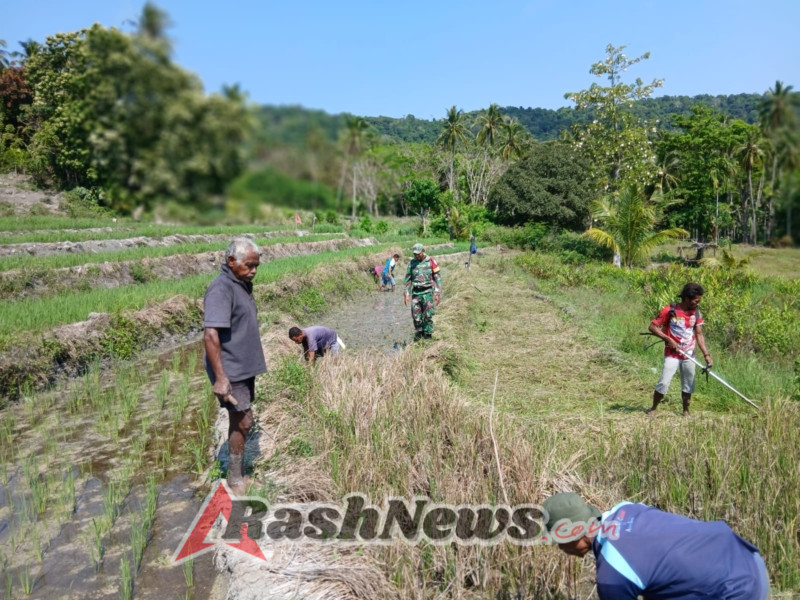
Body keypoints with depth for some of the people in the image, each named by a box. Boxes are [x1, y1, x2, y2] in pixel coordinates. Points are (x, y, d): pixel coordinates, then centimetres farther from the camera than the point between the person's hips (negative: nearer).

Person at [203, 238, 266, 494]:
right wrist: (220, 377, -28)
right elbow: (210, 335, -26)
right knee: (243, 421, -3)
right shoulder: (221, 289, -20)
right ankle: (235, 480, 12)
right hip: (230, 371, -9)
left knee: (240, 421, 15)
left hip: (245, 367, 9)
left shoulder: (243, 284, 8)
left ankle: (238, 475, 28)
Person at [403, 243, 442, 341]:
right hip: (416, 292, 3)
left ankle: (428, 334, 8)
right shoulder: (412, 263, 5)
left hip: (428, 292, -3)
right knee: (416, 316, 4)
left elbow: (437, 278, -1)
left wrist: (438, 293, -5)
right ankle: (418, 333, 22)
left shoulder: (430, 261, -4)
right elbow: (408, 279, 12)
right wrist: (406, 294, 9)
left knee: (428, 316, -4)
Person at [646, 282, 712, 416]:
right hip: (672, 354, -5)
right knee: (663, 383, -7)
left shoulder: (696, 314, 1)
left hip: (689, 355, 5)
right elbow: (652, 326, -12)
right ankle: (653, 408, 11)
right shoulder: (670, 310, -14)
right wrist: (668, 339, -20)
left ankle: (686, 411, 26)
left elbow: (699, 335, 1)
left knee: (688, 385, 11)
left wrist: (706, 355, -7)